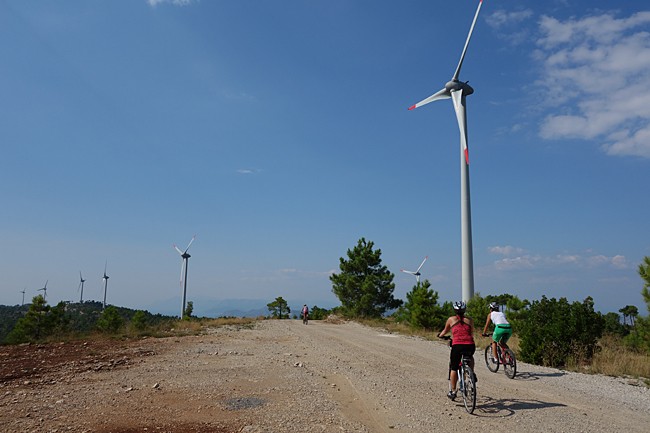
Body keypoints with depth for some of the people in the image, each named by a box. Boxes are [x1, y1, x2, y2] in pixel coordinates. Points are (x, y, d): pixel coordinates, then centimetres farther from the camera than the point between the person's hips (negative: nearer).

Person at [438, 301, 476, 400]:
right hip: (470, 346, 2)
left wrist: (440, 335, 48)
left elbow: (445, 331, 27)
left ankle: (452, 391, 17)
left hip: (457, 346, -2)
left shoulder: (451, 319, 13)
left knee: (454, 368, 14)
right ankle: (472, 374, 18)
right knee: (470, 357, 37)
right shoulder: (470, 320, 17)